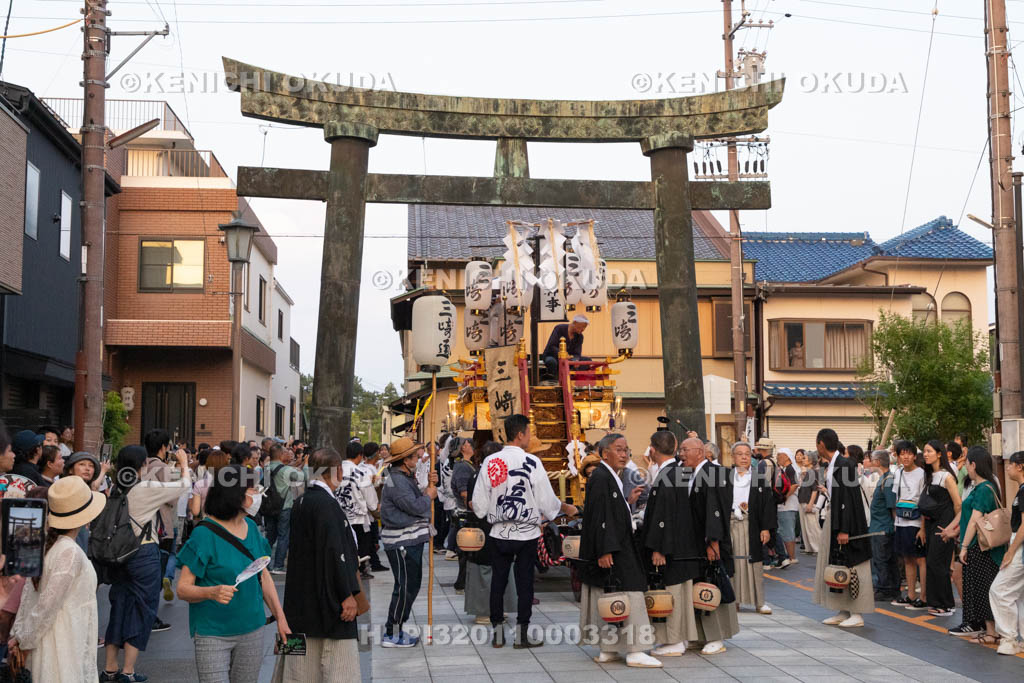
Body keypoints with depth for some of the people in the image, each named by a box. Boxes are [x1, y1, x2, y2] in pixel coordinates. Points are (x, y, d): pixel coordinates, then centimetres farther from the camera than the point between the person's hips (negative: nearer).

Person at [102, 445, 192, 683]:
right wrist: (184, 463, 11)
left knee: (119, 606, 14)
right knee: (142, 609, 3)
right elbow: (184, 485, -5)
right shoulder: (146, 489, -14)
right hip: (144, 554, -6)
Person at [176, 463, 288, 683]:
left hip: (252, 631, 6)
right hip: (213, 634, -6)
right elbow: (183, 589, -14)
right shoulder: (205, 534, -14)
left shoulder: (251, 528, 6)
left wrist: (280, 617, 9)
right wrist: (211, 592, -33)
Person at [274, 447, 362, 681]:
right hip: (326, 598, -9)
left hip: (301, 596, 9)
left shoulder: (301, 502, 9)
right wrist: (347, 595, -17)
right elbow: (334, 551, -22)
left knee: (303, 663, 14)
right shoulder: (326, 504, -18)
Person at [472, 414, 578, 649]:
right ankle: (521, 634, 9)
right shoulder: (532, 462, -12)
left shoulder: (490, 462, -3)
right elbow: (547, 501, -8)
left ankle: (497, 632, 15)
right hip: (526, 533, -3)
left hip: (499, 533, 3)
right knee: (524, 582, 6)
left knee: (498, 581, 10)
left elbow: (479, 504, 1)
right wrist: (567, 509, 11)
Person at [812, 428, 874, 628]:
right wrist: (826, 491, 29)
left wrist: (844, 530, -23)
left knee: (850, 567, -3)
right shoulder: (831, 465, 9)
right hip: (832, 519, 10)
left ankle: (857, 615, 4)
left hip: (846, 521, -10)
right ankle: (843, 612, 19)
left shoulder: (844, 465, -19)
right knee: (835, 567, 12)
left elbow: (848, 499, -22)